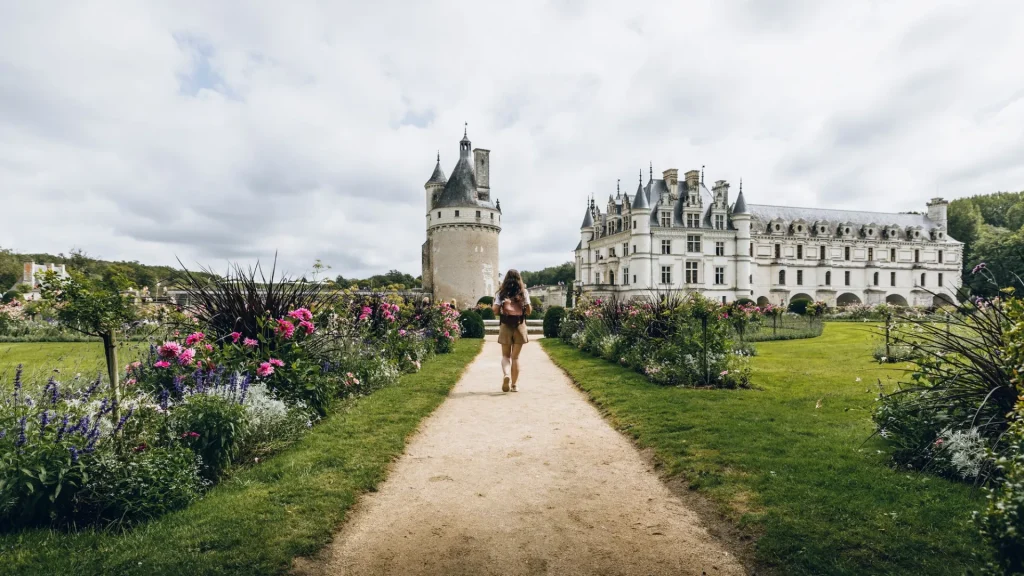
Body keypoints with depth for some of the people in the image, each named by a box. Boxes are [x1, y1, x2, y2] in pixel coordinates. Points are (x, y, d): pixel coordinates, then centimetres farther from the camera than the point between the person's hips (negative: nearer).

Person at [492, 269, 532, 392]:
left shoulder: (501, 293, 0)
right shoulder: (524, 293, 2)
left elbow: (495, 311, -5)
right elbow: (529, 311, 1)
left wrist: (493, 306, 15)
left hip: (505, 326, 0)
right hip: (519, 326, 0)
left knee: (505, 355, 12)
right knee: (515, 357, 8)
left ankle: (506, 375, -15)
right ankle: (514, 385, 10)